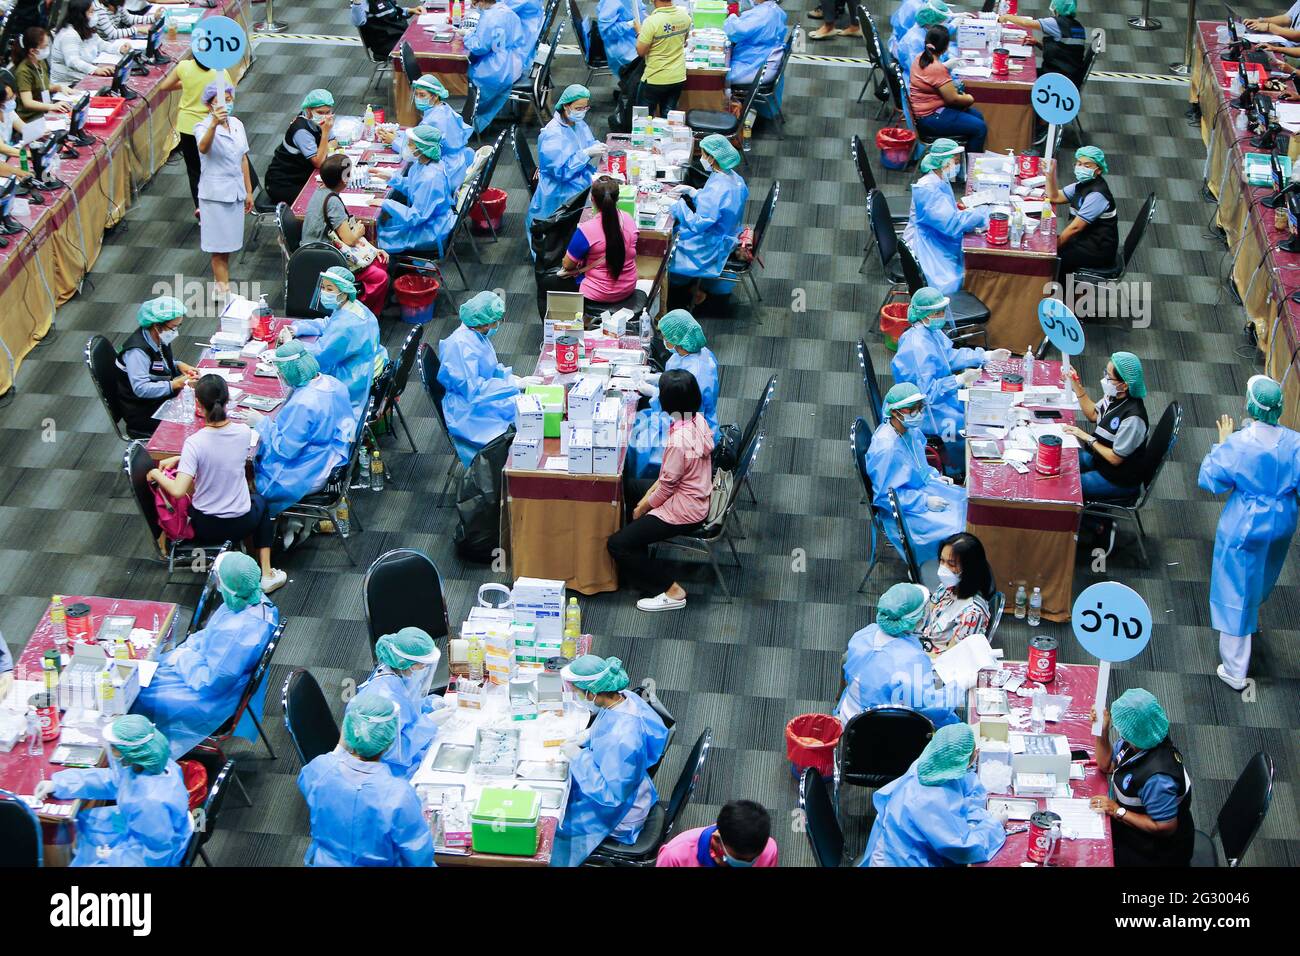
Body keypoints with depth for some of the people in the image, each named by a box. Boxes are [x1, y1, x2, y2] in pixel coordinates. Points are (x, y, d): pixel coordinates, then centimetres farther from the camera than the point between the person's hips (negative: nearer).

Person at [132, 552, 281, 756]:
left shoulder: (238, 632, -40)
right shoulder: (254, 599, -13)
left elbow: (210, 683, -27)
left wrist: (185, 658, -13)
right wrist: (186, 649, -2)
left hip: (215, 698, -9)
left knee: (141, 696, 2)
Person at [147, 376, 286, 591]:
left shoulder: (194, 443, -25)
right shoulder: (244, 432, -14)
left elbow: (178, 491, -29)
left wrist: (156, 474, -11)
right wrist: (179, 459, 7)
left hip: (205, 527, 0)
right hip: (241, 524, 0)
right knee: (260, 500, 38)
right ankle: (266, 574, 30)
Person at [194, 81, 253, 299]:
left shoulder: (237, 125, 5)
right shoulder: (203, 127, -15)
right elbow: (203, 147, -39)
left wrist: (248, 192, 15)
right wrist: (214, 125, -57)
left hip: (235, 191, 6)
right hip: (215, 194, -6)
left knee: (228, 243, 15)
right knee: (219, 245, 0)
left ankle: (222, 285, 26)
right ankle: (223, 291, 6)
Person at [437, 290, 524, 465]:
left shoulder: (477, 334, 4)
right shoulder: (462, 345, -24)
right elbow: (473, 390, -26)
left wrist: (509, 376, 0)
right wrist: (513, 384, -23)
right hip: (467, 410, -9)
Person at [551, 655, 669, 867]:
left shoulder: (621, 740, -41)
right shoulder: (625, 698, -16)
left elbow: (610, 795, -32)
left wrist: (579, 757, -26)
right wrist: (588, 735, -6)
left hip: (619, 812, -9)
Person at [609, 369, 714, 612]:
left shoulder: (678, 440, -32)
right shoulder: (698, 420, -5)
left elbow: (667, 485, -20)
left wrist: (644, 507, -3)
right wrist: (650, 492, 5)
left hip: (684, 510, -10)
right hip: (696, 494, 10)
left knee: (617, 544, -6)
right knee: (624, 487, 22)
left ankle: (672, 591, 1)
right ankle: (636, 563, 29)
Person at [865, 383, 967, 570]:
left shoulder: (910, 430, -2)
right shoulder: (885, 449, -30)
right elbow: (885, 495, -25)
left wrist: (933, 476, 3)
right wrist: (925, 502, -23)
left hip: (923, 488, 9)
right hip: (902, 512, -9)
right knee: (953, 530, -19)